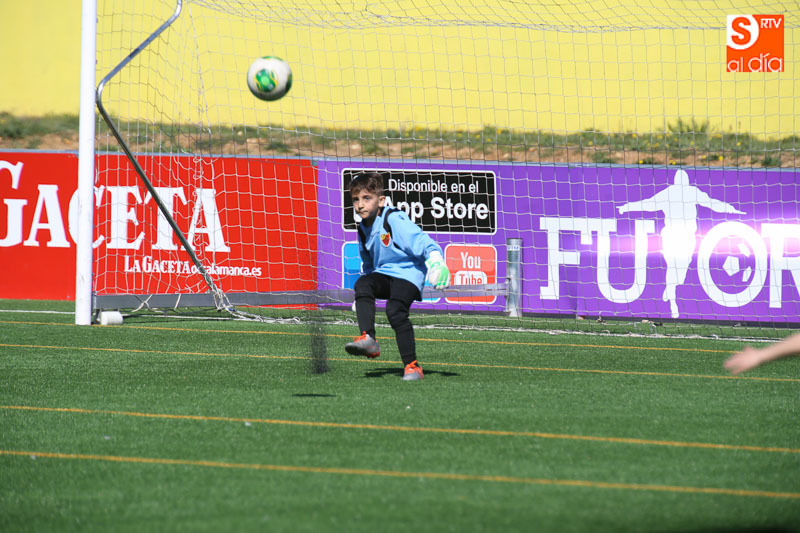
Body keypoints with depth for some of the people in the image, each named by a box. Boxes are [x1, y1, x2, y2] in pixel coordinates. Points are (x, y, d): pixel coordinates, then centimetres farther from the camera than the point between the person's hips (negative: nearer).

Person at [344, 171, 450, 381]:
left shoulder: (394, 220, -13)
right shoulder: (364, 230, 12)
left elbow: (422, 241, -19)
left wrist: (436, 259, -38)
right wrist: (363, 299, 31)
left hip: (408, 275, -7)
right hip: (383, 275, 7)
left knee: (395, 310, -29)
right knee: (362, 284, -25)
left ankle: (412, 366, -21)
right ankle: (368, 339, -31)